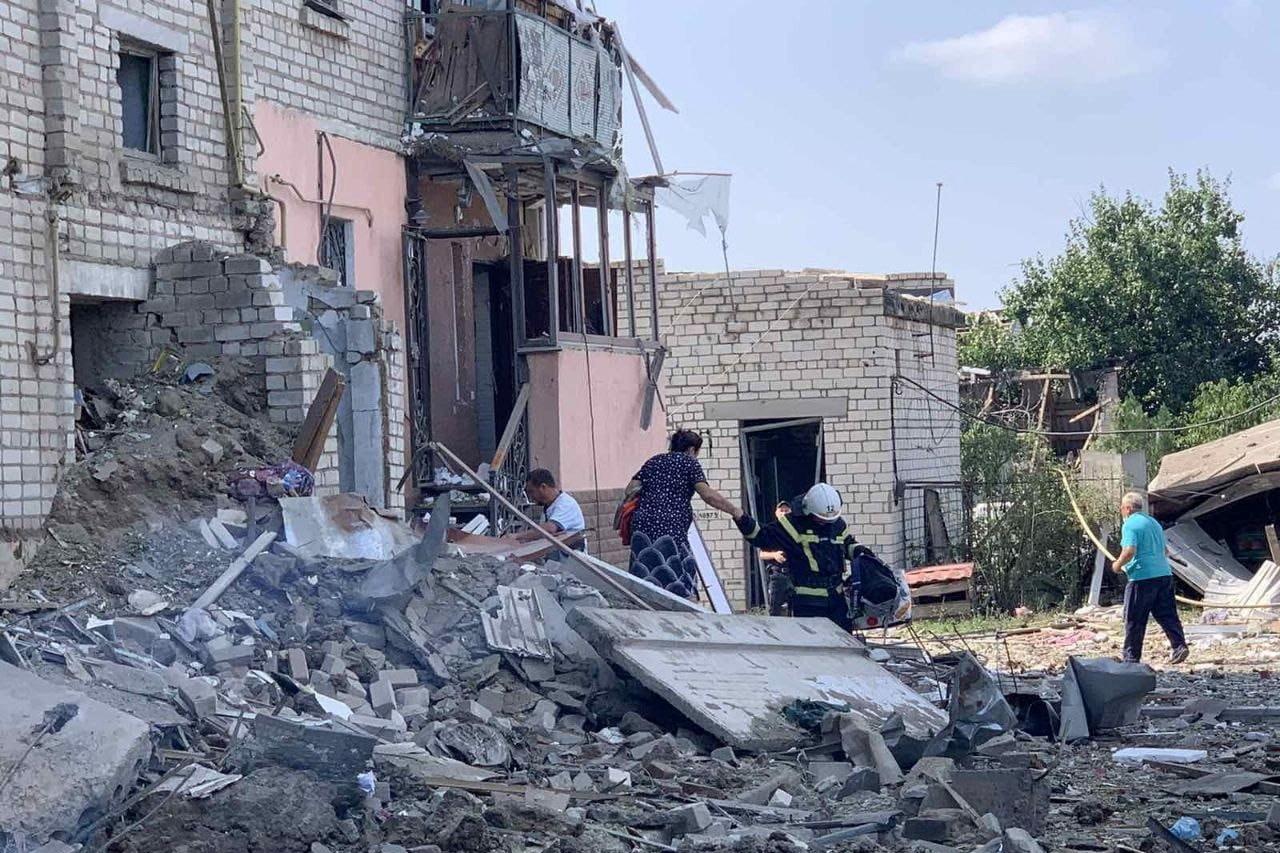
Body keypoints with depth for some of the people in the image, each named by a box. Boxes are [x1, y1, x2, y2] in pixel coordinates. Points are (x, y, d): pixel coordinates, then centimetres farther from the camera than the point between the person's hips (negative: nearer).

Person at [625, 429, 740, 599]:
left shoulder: (653, 461, 24)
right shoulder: (689, 463, 9)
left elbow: (630, 490, 18)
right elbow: (707, 494, -3)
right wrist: (735, 511, 1)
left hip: (642, 523, 5)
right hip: (672, 525, -5)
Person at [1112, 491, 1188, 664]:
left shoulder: (1130, 525, -8)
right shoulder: (1154, 523, 19)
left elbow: (1129, 551, -19)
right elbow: (1165, 549, 24)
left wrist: (1118, 564, -3)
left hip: (1142, 577, -7)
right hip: (1164, 573, 8)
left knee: (1134, 620, 1)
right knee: (1167, 615, 8)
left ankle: (1131, 658, 4)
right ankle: (1179, 646, -6)